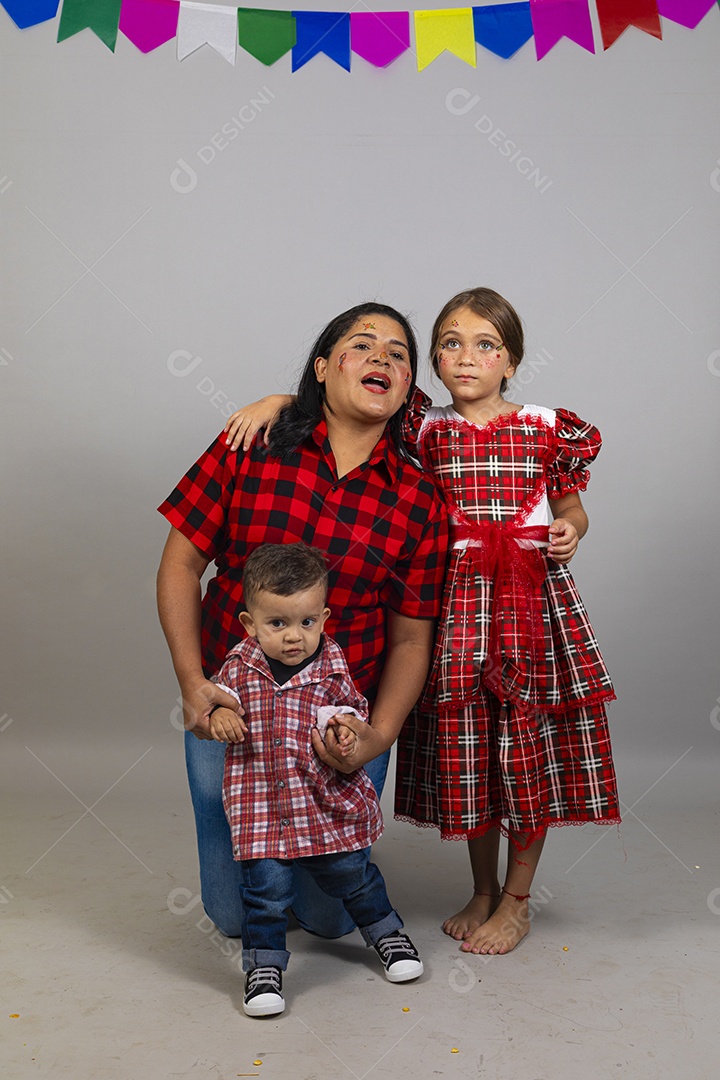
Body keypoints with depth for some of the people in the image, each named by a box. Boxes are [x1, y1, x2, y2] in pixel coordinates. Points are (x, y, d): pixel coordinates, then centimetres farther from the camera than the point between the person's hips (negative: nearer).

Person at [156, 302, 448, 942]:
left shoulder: (418, 500, -7)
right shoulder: (251, 450, -9)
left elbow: (411, 639, -4)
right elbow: (181, 563, -4)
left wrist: (377, 738, -17)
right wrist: (192, 683, -12)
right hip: (229, 703, 0)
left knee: (331, 916, 10)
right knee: (234, 914, 11)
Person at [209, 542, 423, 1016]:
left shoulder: (333, 667, -6)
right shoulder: (240, 665, -5)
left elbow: (356, 708, 6)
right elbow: (217, 698, 10)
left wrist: (348, 726, -16)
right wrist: (218, 716, -13)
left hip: (329, 802, 1)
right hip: (261, 806, 0)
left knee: (351, 875, 14)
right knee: (267, 888, -4)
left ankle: (386, 930, 40)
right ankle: (264, 965, 17)